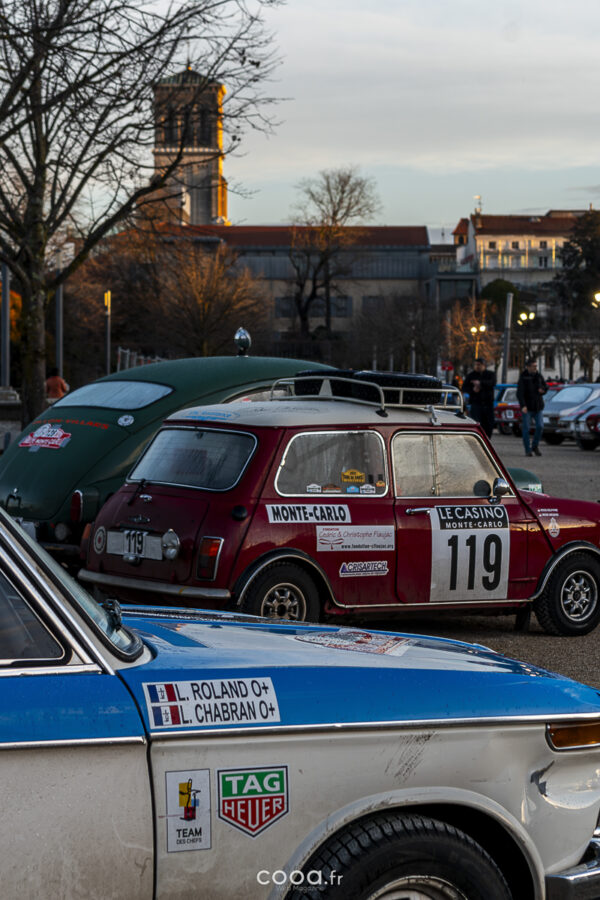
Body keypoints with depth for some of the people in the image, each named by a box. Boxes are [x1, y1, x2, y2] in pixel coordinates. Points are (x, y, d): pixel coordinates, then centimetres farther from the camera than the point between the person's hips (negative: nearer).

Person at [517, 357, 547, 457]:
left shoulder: (539, 376, 5)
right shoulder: (523, 378, -11)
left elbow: (545, 386, 17)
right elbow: (519, 393, -18)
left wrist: (542, 389, -9)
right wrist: (523, 406, -31)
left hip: (537, 407, 4)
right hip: (526, 407, -4)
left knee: (540, 426, -5)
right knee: (526, 428, -2)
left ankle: (535, 446, 15)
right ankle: (528, 450, 7)